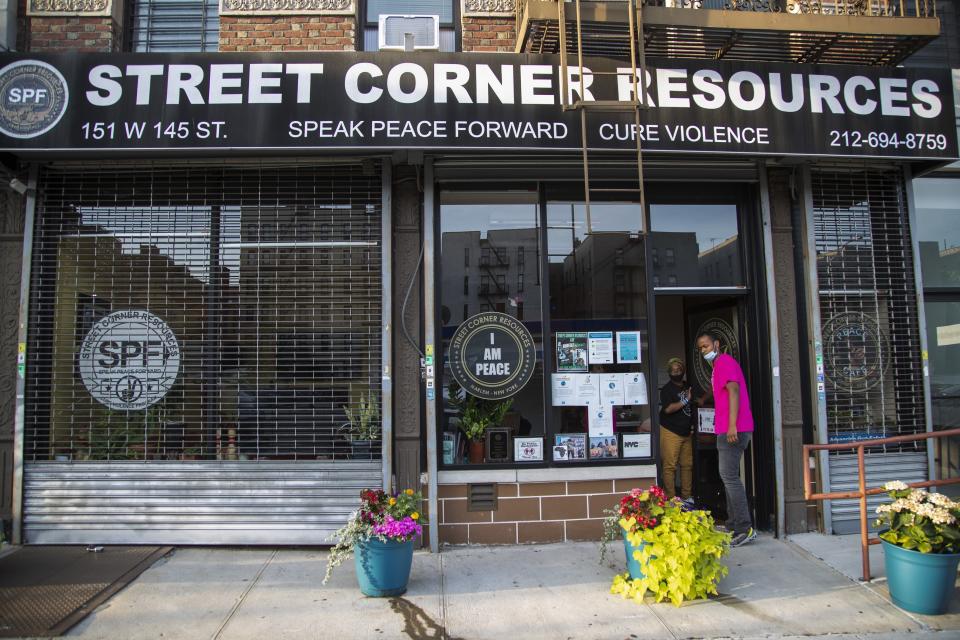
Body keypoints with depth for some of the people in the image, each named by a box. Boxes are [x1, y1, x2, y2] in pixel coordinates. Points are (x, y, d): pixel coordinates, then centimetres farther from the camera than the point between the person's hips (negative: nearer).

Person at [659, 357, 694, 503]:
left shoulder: (688, 387, 15)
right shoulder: (667, 389, -5)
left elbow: (692, 407, 27)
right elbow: (668, 409, -18)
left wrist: (693, 425, 15)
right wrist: (685, 401, -18)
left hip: (687, 432, 6)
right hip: (670, 432, -6)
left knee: (687, 465, 5)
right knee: (670, 466, -7)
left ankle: (686, 496, 15)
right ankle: (670, 498, -3)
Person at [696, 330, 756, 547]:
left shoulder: (725, 362, -8)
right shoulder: (718, 366, 22)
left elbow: (734, 391, -20)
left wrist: (732, 425, -26)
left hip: (733, 430, -11)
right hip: (727, 430, 11)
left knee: (729, 476, -11)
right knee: (728, 476, 13)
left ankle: (745, 528, -9)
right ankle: (734, 525, 19)